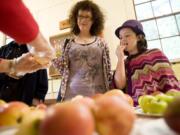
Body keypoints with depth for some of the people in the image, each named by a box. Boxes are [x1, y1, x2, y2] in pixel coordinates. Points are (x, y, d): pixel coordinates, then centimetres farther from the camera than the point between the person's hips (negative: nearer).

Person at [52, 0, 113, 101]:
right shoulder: (68, 43, 8)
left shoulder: (101, 43, 7)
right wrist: (52, 57, -7)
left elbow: (108, 71, 7)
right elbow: (63, 69, 9)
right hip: (72, 93, 1)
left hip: (97, 94, 0)